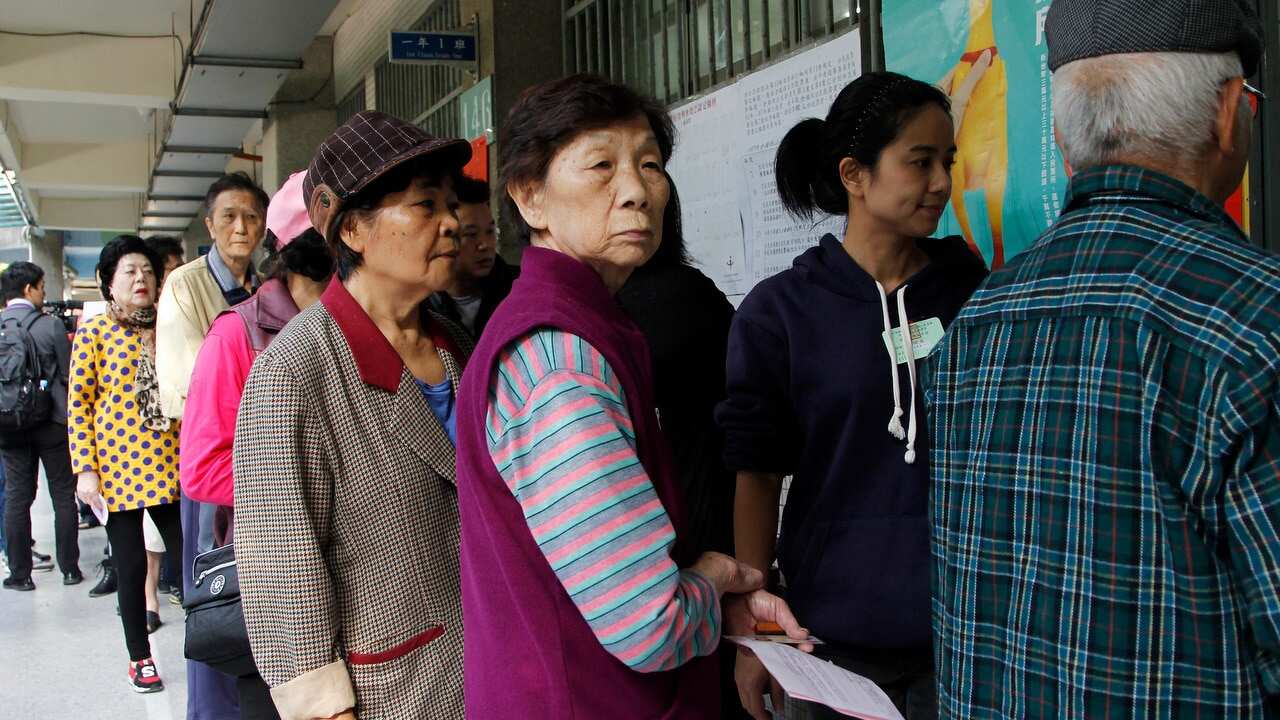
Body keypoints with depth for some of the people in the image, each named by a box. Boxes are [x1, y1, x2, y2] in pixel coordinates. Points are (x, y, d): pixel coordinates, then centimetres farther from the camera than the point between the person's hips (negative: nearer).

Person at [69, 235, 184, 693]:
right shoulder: (93, 331, -1)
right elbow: (78, 404, -3)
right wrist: (86, 470, -10)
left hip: (167, 466, 3)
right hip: (116, 467, -3)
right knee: (131, 565, 5)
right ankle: (140, 658, 20)